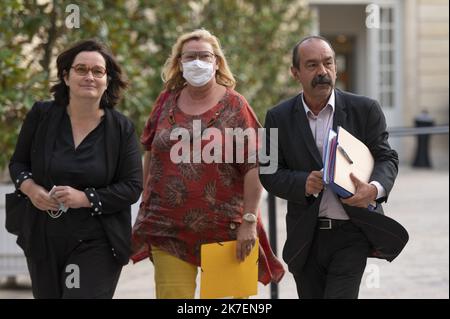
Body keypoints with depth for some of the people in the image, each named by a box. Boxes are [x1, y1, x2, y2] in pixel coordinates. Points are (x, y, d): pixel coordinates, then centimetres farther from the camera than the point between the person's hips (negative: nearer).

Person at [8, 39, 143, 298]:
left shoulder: (122, 129, -4)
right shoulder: (41, 115, 0)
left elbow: (133, 187, -5)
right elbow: (18, 162, 11)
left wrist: (85, 198, -18)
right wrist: (30, 187, -12)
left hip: (96, 244, -3)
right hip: (43, 240, 3)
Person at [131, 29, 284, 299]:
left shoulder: (234, 106, -2)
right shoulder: (167, 101, 9)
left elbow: (254, 167, -7)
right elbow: (151, 152, 19)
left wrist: (249, 221, -13)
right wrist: (146, 201, 15)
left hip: (224, 227, -2)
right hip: (169, 228, 2)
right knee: (173, 295, -5)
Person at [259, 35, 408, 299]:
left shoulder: (365, 110, 0)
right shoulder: (279, 117, 3)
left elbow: (387, 158, 0)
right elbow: (269, 173, 1)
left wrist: (375, 188, -23)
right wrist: (303, 183, -20)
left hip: (352, 234, -2)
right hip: (305, 239, 2)